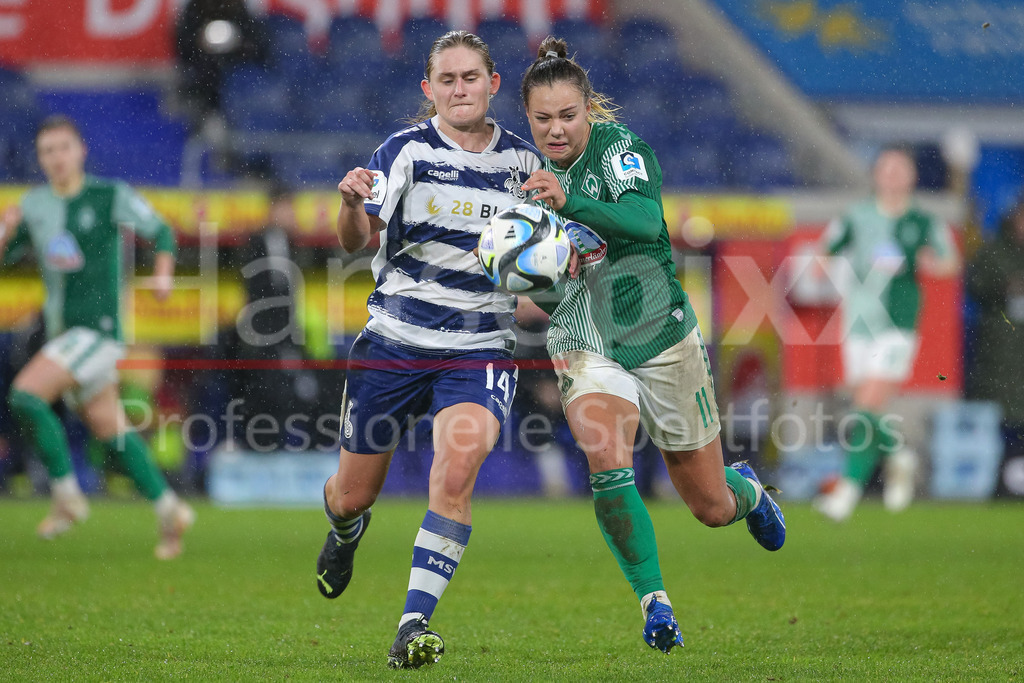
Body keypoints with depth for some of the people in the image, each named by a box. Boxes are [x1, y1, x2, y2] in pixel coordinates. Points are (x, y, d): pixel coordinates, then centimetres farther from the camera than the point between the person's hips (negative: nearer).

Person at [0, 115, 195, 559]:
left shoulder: (111, 196, -5)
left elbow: (160, 231, 5)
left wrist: (163, 273, -11)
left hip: (98, 327, -6)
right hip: (62, 332, 6)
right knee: (109, 430, 10)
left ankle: (66, 495, -11)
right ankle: (169, 511, 21)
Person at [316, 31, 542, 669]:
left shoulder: (522, 159, 5)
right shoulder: (407, 151, -5)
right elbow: (356, 240, -16)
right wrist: (352, 204, -39)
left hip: (481, 352, 1)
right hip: (395, 343, 0)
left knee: (459, 463, -27)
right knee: (351, 497, 8)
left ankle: (413, 625, -23)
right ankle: (347, 532, 49)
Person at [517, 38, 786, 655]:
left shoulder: (618, 145, -13)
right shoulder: (529, 171, 2)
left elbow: (644, 220, -33)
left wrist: (569, 203, -47)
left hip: (662, 337, -2)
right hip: (585, 345, 2)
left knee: (712, 506, 9)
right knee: (607, 463, -29)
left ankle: (746, 489, 47)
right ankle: (654, 602, -18)